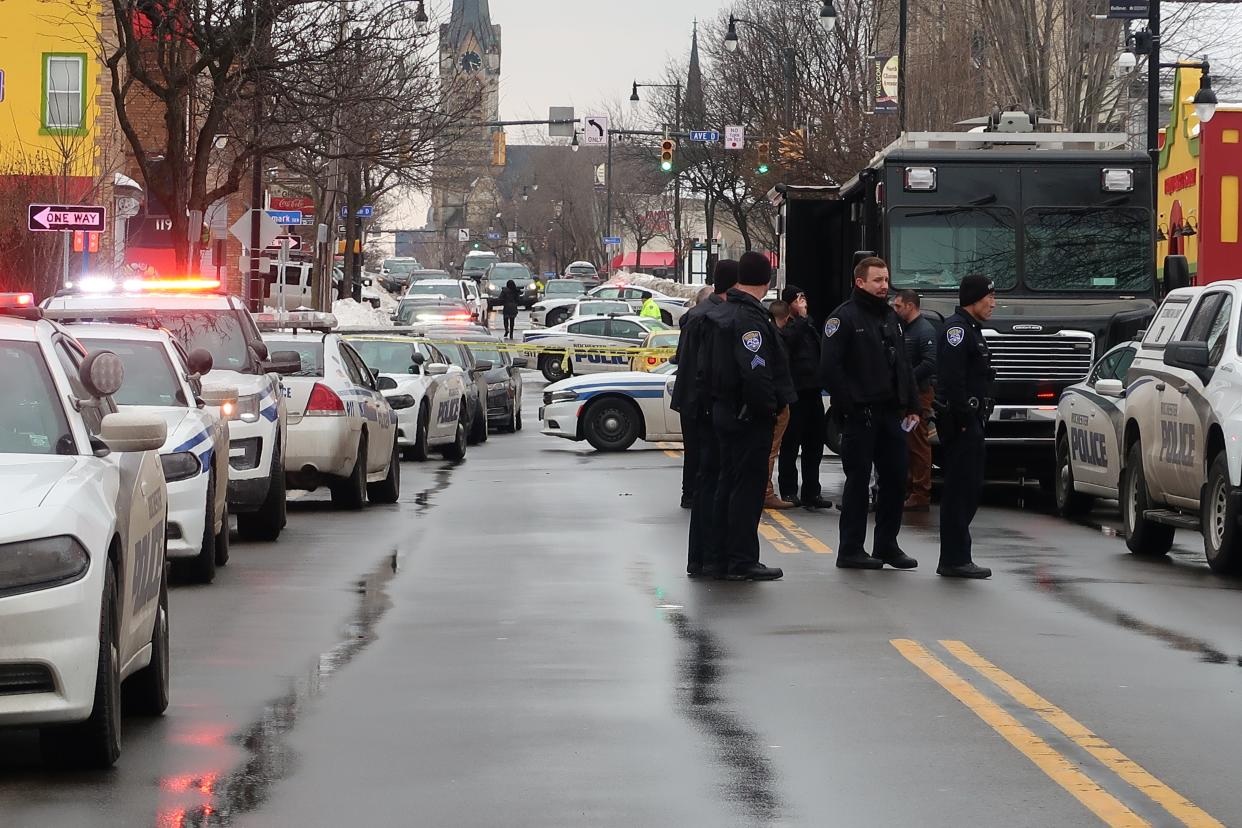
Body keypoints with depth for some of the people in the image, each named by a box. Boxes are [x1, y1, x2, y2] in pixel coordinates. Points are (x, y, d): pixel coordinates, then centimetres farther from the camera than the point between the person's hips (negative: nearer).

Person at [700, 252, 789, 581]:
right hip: (749, 417, -9)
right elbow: (755, 371, -28)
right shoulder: (750, 318, -19)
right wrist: (769, 406, -16)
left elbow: (705, 364, 17)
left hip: (722, 411, 9)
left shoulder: (720, 313, 11)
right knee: (748, 487, -4)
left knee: (728, 485, 16)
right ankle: (742, 561, -1)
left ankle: (723, 556, 22)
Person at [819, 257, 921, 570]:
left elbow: (903, 365, 21)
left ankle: (887, 545, 17)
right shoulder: (844, 318, -7)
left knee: (895, 478, 7)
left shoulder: (891, 318, 17)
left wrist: (911, 405, 13)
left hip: (891, 413, 7)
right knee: (858, 480, -3)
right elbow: (830, 368, -13)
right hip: (860, 415, -7)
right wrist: (849, 406, -17)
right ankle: (851, 551, 3)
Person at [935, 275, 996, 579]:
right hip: (960, 420, -11)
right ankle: (955, 560, -9)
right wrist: (962, 420, -23)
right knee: (961, 489, -10)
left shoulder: (970, 329, 21)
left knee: (967, 489, 12)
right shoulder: (957, 328, -12)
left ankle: (955, 559, 17)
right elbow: (953, 379, -21)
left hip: (969, 421, 11)